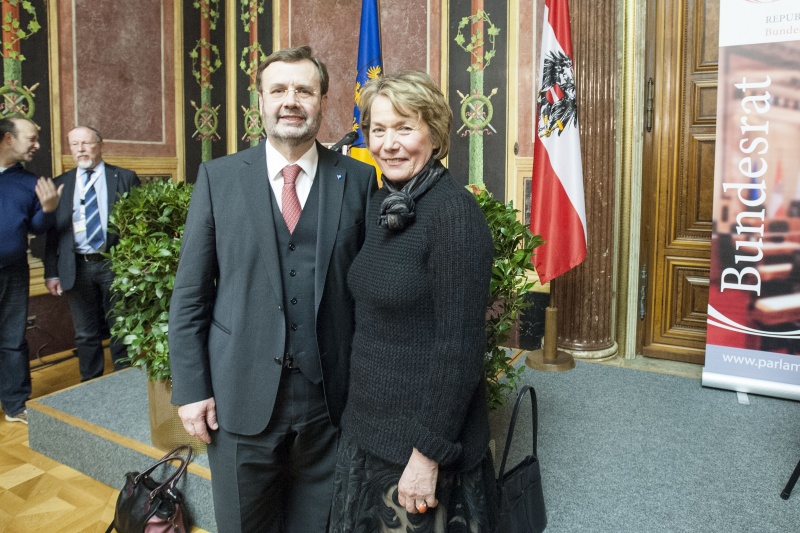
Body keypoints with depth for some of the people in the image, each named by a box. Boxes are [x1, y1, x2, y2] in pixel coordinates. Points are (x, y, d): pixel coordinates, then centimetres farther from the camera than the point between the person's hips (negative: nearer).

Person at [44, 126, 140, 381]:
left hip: (115, 264, -2)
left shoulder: (125, 178, 2)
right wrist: (51, 272, 2)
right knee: (86, 334, 11)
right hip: (78, 267, 2)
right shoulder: (60, 184, 9)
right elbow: (53, 232, 8)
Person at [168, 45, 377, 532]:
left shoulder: (359, 179, -1)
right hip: (241, 398, 0)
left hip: (330, 399, 0)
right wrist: (191, 388, -3)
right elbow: (190, 292, 0)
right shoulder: (218, 177, -1)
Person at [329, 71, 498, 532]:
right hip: (368, 424, 7)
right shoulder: (384, 202, 3)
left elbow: (461, 349, -21)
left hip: (424, 437, -7)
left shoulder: (455, 212, -20)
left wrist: (429, 453, -18)